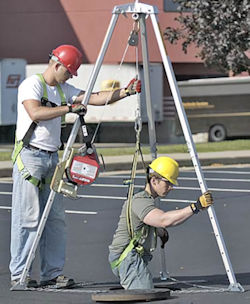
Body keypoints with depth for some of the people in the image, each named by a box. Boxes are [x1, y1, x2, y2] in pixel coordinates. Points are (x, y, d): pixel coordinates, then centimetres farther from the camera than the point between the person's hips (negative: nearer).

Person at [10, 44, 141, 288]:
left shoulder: (64, 90, 16)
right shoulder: (31, 84, -7)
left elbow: (95, 98, 8)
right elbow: (35, 113, -23)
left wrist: (125, 92, -4)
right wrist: (69, 108, -25)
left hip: (52, 158, 8)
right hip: (30, 156, -8)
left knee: (55, 218, 5)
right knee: (27, 217, -8)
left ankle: (52, 273, 9)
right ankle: (18, 275, -4)